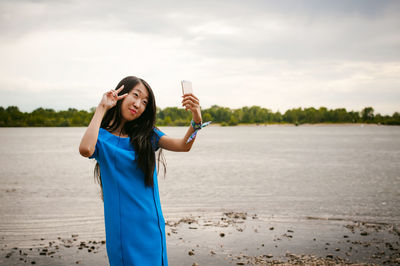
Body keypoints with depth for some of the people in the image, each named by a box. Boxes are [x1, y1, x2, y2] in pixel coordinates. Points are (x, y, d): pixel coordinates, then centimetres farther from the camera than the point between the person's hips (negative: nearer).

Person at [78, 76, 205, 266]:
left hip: (151, 224, 4)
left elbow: (183, 145, -8)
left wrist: (196, 121, -28)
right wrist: (101, 109, -18)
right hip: (122, 227, -4)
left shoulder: (147, 135, 6)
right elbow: (86, 149, -28)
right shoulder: (102, 136, -4)